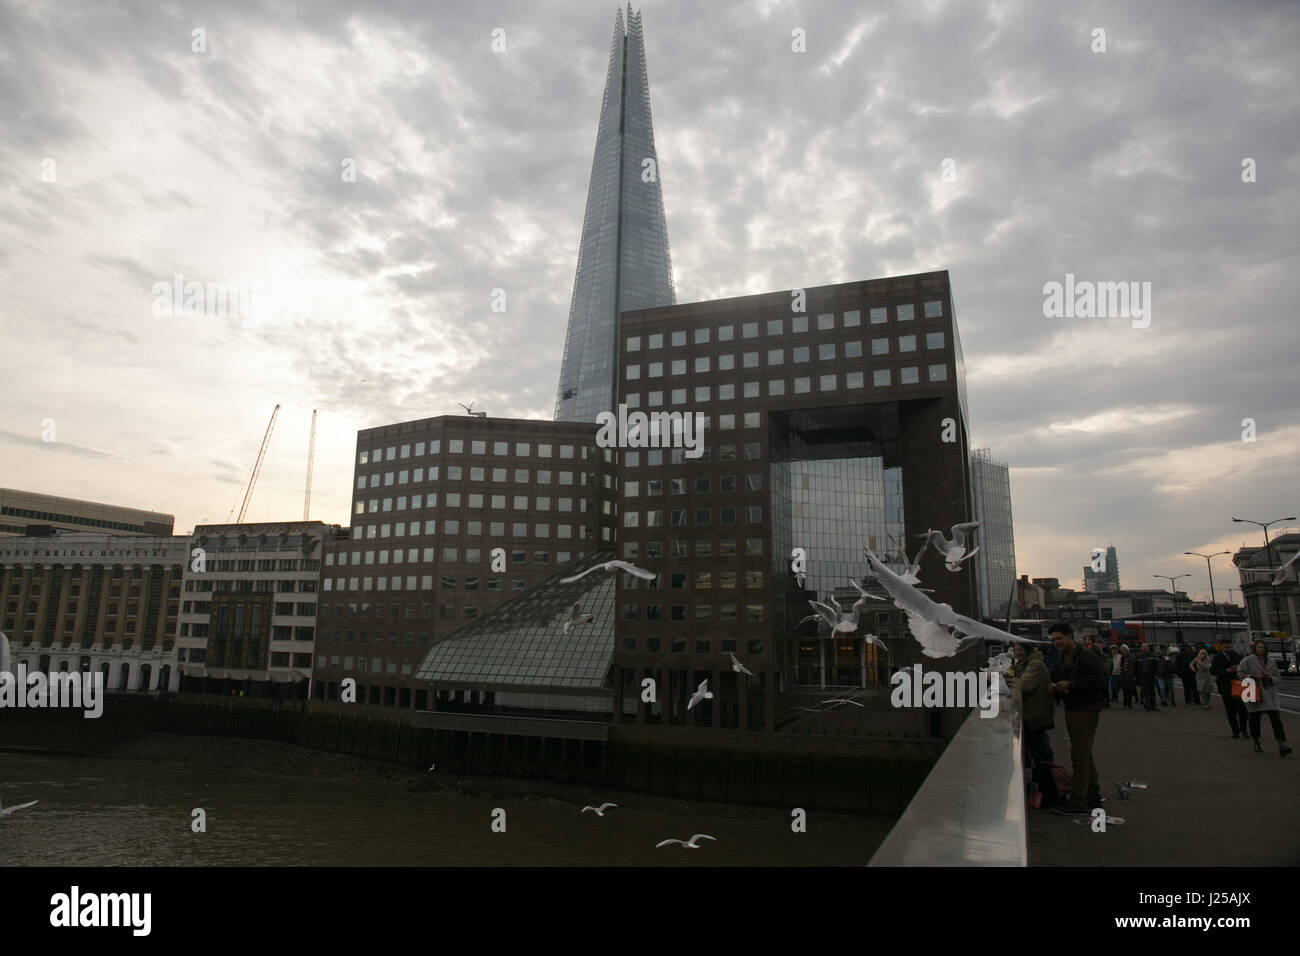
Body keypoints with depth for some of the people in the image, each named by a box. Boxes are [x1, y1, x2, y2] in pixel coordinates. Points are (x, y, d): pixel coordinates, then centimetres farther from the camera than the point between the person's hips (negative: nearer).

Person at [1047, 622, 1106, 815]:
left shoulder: (1086, 656, -15)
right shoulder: (1061, 659, 12)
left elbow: (1098, 682, -22)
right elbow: (1058, 678, 21)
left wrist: (1070, 685, -21)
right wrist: (1054, 687, -2)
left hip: (1087, 710, -9)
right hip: (1071, 711, 9)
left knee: (1079, 756, -8)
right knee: (1085, 755, 17)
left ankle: (1077, 803, -4)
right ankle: (1093, 797, 28)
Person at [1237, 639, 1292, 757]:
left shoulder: (1272, 663, 12)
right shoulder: (1248, 660, 0)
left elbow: (1278, 677, 15)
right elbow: (1240, 673, -3)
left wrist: (1271, 677, -7)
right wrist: (1254, 677, -15)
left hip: (1269, 693, 3)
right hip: (1254, 693, -3)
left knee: (1275, 717, -10)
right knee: (1255, 717, 5)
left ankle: (1281, 746, -17)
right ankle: (1256, 743, 21)